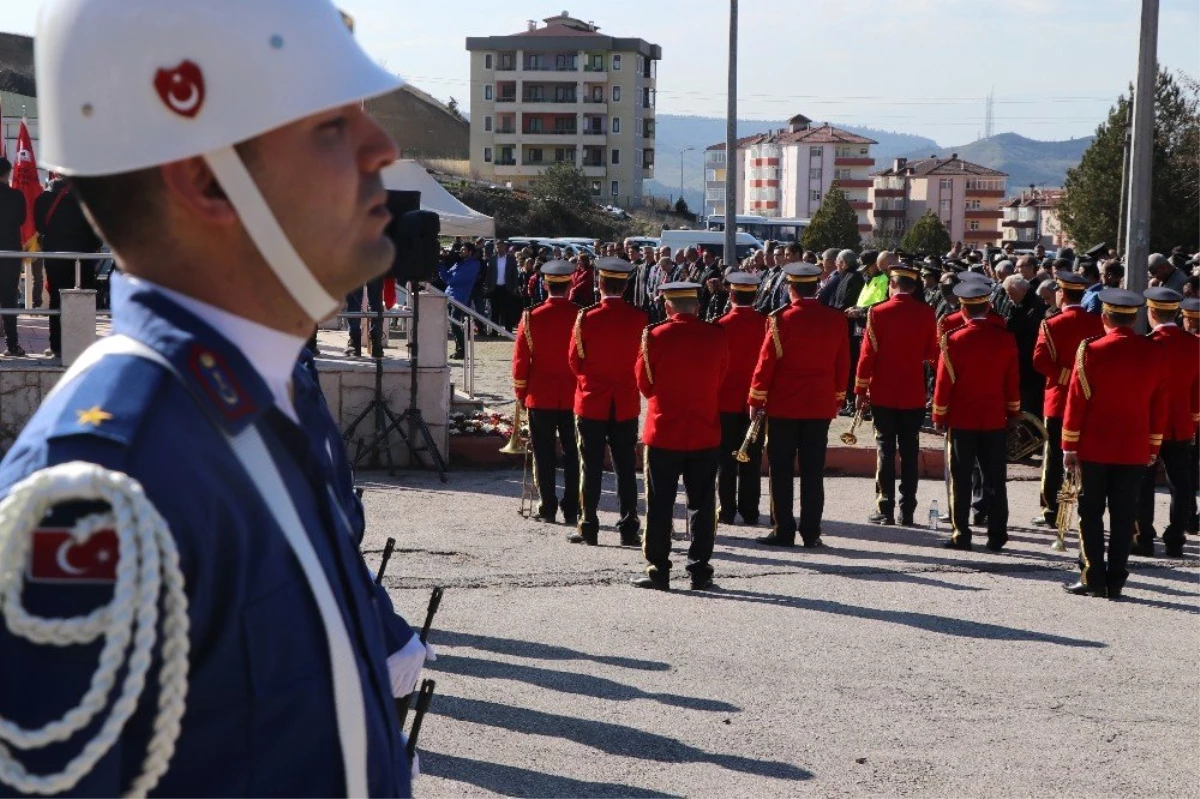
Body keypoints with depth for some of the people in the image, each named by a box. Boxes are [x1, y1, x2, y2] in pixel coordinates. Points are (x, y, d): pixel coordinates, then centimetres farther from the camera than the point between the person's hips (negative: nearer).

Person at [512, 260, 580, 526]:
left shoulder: (532, 318, -7)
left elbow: (521, 359, -3)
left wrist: (521, 393, 8)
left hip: (540, 397, 0)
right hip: (574, 397, 1)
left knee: (544, 455, 7)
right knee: (572, 454, 7)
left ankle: (548, 508, 8)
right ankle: (572, 511, 8)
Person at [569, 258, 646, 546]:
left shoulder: (586, 318, -11)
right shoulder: (640, 318, -6)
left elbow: (575, 362, -1)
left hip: (591, 403, -1)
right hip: (627, 405, 2)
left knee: (591, 468, 5)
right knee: (626, 468, 7)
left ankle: (589, 529, 8)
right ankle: (628, 529, 8)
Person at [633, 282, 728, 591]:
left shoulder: (655, 336, -9)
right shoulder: (717, 336, -3)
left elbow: (644, 384, 1)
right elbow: (720, 381, 9)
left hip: (664, 430, -2)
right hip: (705, 433, 2)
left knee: (660, 504, 5)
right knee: (702, 503, 9)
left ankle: (658, 570, 7)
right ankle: (700, 571, 11)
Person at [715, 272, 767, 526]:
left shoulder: (722, 325, -11)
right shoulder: (766, 324, -4)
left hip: (726, 401, -2)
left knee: (726, 460, 6)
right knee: (752, 459, 8)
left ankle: (727, 510, 7)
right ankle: (750, 511, 11)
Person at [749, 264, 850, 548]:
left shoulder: (781, 319, -11)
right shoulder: (836, 320, 1)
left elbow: (766, 362, -9)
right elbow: (843, 364, 7)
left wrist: (756, 400, 1)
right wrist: (837, 399, 18)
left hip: (783, 406, -3)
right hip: (821, 406, 3)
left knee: (781, 470, 5)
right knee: (813, 471, 7)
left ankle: (783, 530, 6)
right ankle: (811, 532, 8)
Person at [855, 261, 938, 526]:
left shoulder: (878, 313, -8)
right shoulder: (926, 314, -1)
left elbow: (868, 353, -8)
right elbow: (932, 354, 7)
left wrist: (860, 391, -1)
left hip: (883, 394, -2)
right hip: (914, 395, 2)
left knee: (886, 450, 2)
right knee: (910, 453, 7)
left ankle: (885, 510, 1)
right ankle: (907, 512, 7)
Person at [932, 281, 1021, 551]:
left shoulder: (954, 340, -11)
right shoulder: (1005, 339, -2)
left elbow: (944, 382, -7)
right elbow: (1013, 381, 4)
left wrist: (939, 417, 3)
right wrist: (1013, 414, 15)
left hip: (961, 420, -2)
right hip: (995, 419, 2)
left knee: (961, 480, 4)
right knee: (995, 479, 7)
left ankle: (961, 534, 5)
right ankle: (997, 536, 9)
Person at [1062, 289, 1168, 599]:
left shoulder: (1091, 351, -10)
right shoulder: (1156, 353, 0)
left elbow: (1077, 402, -8)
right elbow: (1160, 405, 5)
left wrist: (1069, 447, -2)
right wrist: (1153, 447, 14)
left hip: (1094, 448, -3)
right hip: (1135, 451, 3)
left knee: (1091, 513, 6)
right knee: (1123, 516, 7)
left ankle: (1094, 579, 4)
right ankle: (1116, 582, 9)